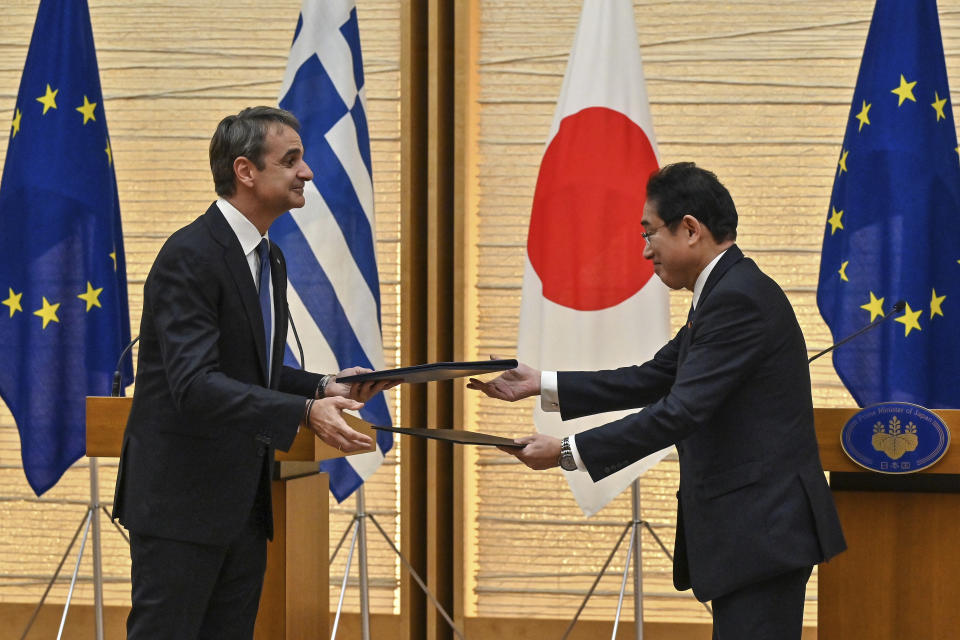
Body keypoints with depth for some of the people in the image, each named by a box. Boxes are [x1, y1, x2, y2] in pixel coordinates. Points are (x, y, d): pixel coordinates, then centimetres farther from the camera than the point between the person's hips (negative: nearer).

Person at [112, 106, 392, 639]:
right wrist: (304, 413, -33)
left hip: (243, 503, 9)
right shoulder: (190, 256, -17)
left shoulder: (270, 260, 14)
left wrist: (324, 387, 5)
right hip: (182, 500, -9)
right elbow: (195, 384, -27)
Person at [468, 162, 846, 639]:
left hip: (763, 527, -11)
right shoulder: (725, 293, 17)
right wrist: (542, 384, 16)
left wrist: (568, 452, -19)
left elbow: (681, 411, -23)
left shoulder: (739, 298, -17)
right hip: (748, 527, 11)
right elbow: (653, 381, 20)